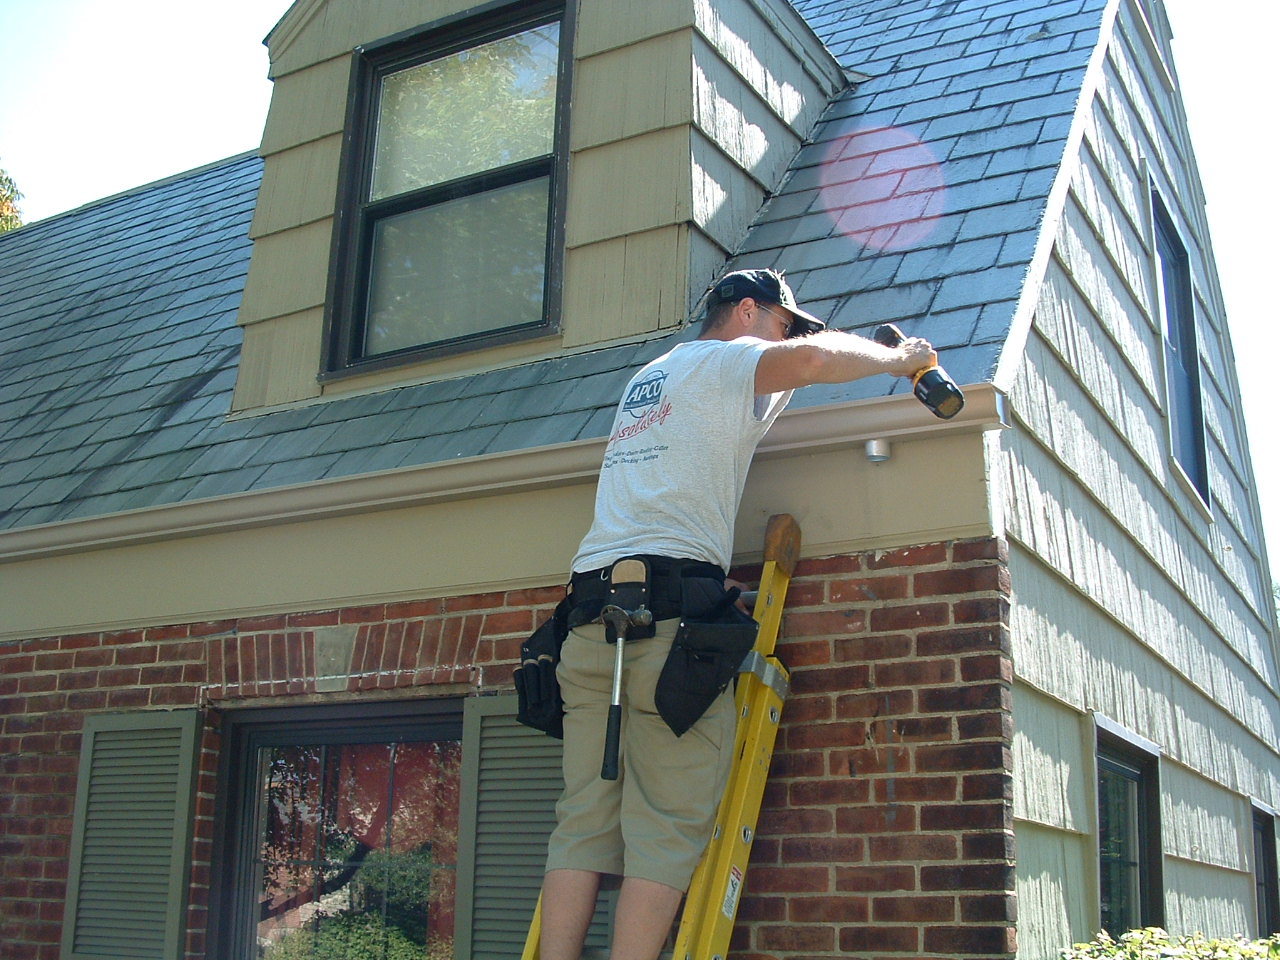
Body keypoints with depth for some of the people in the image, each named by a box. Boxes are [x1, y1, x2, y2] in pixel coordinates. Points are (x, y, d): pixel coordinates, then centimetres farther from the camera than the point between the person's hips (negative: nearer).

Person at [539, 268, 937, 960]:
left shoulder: (645, 378, 33)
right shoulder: (724, 358, 9)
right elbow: (811, 358, -12)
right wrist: (895, 358, 6)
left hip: (591, 601, 7)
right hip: (672, 602, -7)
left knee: (584, 818, 2)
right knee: (669, 824, -8)